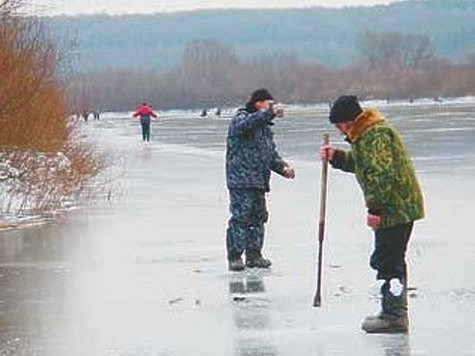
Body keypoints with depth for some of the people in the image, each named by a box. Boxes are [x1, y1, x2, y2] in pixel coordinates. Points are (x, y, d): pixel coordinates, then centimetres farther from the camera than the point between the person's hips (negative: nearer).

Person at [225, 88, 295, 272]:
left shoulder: (265, 127, 22)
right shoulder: (240, 119, -4)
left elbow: (271, 154, 25)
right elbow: (245, 125, -31)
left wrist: (283, 167, 7)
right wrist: (268, 113, -39)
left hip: (259, 182, 9)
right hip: (241, 181, -9)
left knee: (258, 218, 11)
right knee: (240, 217, -10)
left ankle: (254, 255, 19)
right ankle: (234, 256, -7)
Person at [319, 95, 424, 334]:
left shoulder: (375, 135, -18)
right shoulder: (365, 134, 16)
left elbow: (382, 173, -25)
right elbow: (360, 163, 29)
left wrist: (375, 208, -24)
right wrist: (336, 157, 13)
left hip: (395, 209, -11)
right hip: (401, 207, 11)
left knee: (386, 261, -8)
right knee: (393, 260, 17)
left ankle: (393, 316, -7)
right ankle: (396, 314, 25)